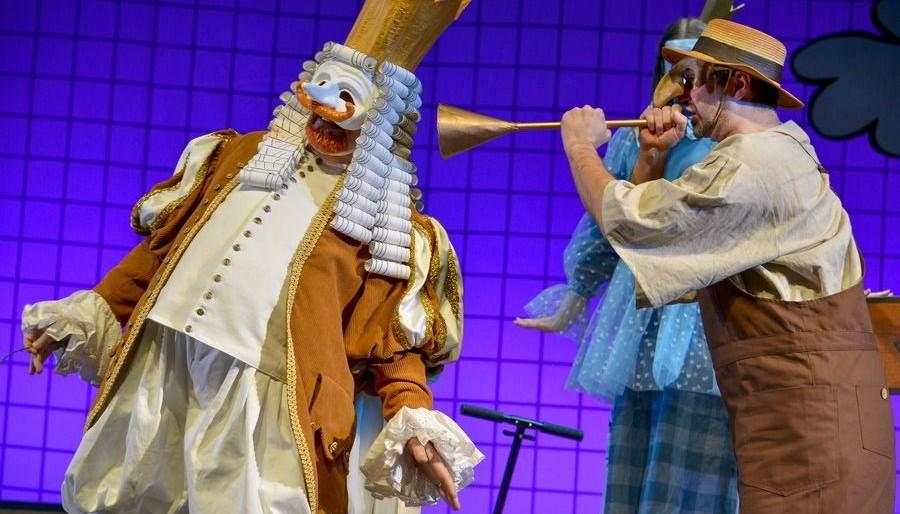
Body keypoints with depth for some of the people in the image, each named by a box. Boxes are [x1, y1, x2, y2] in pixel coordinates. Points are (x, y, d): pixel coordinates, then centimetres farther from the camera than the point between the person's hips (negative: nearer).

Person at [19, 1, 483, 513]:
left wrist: (413, 415, -15)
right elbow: (163, 244, 22)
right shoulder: (243, 155, 18)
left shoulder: (386, 217, 4)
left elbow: (394, 335, 0)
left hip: (268, 400, -5)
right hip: (158, 373, 5)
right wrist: (95, 310, 19)